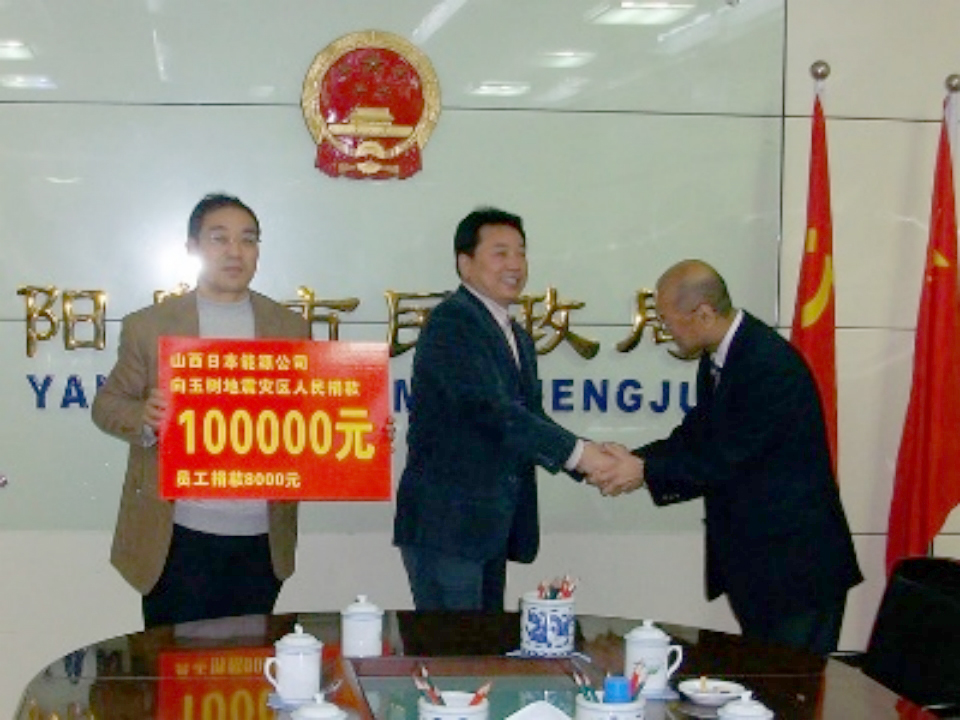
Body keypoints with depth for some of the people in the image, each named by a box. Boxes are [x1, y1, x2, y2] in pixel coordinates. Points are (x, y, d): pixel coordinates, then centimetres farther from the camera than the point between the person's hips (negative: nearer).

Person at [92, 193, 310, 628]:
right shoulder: (149, 326, 2)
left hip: (263, 538, 2)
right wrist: (144, 418, -17)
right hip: (179, 538, -2)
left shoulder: (291, 329, 9)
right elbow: (108, 404, 6)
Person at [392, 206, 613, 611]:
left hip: (491, 528, 9)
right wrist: (578, 453, -24)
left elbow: (529, 419, 16)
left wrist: (596, 462, -1)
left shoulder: (518, 339, 20)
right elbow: (489, 409, -23)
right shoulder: (451, 324, -11)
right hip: (446, 524, -9)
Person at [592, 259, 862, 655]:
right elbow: (694, 437, 12)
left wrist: (646, 471, -16)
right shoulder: (716, 359, 7)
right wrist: (636, 458, -5)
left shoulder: (769, 363, -22)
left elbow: (727, 459, -22)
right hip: (752, 562, 9)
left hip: (793, 563, -9)